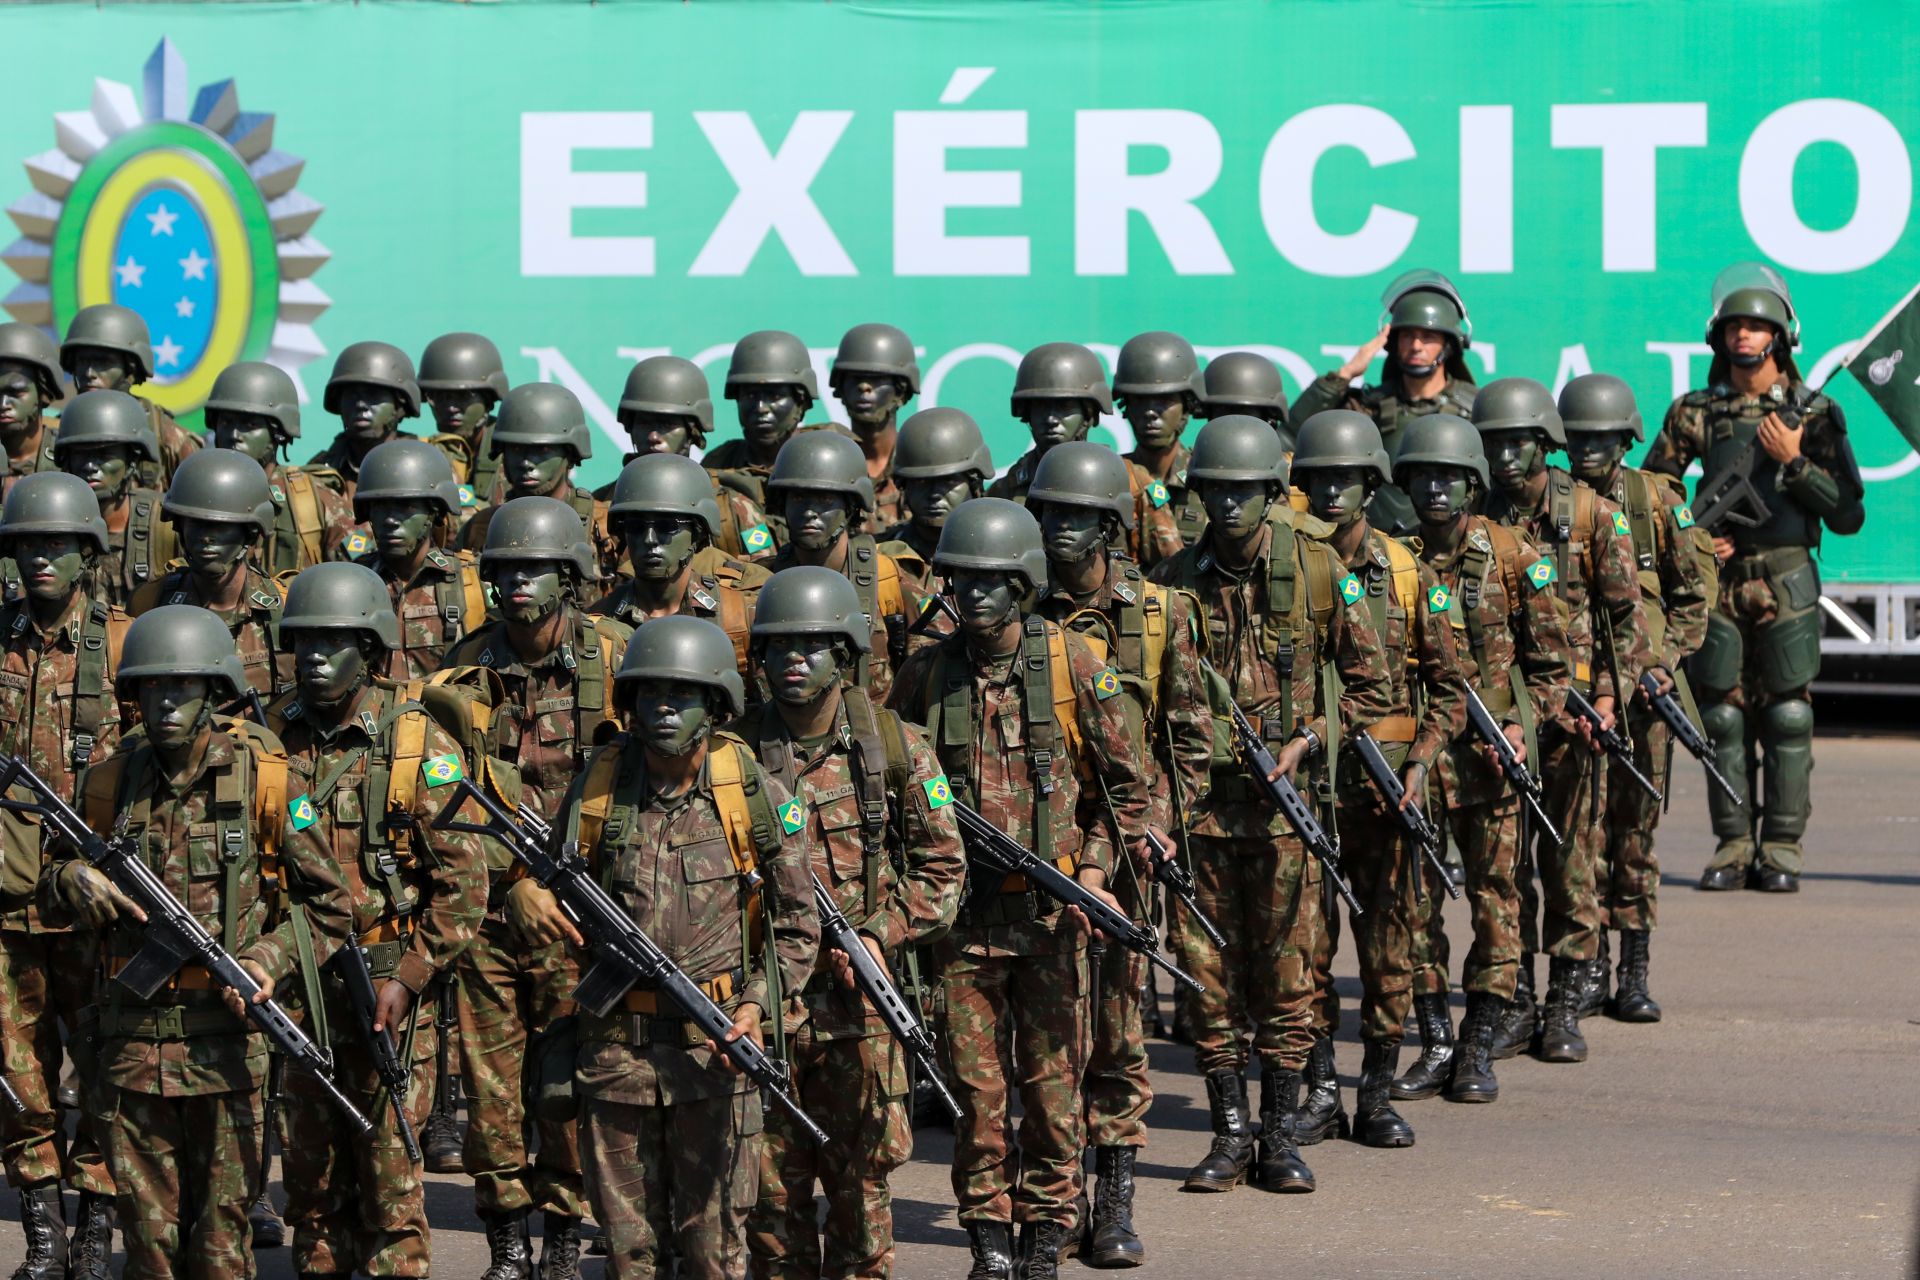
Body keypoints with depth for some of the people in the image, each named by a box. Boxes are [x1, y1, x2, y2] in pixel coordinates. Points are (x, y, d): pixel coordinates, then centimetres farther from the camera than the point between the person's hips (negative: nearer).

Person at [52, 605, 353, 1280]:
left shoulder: (265, 778, -5)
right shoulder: (110, 782, 4)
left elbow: (331, 907, 1)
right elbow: (66, 860, 21)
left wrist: (270, 961, -14)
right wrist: (77, 878, -2)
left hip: (227, 1039, -3)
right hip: (133, 1040, 3)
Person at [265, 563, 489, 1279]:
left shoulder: (420, 746, -8)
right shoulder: (274, 736, 4)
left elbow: (463, 882, -9)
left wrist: (407, 979, -14)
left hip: (387, 980, -4)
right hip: (296, 984, 4)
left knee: (389, 1159, -2)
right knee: (309, 1159, 13)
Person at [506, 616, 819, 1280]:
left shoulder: (759, 797, -3)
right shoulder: (597, 790, 1)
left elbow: (798, 925, 3)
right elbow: (554, 875, 15)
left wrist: (756, 1004, -12)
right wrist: (525, 895, -9)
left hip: (715, 1044, -2)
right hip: (615, 1044, 2)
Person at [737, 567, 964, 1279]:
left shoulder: (895, 748, 0)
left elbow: (943, 867, 5)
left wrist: (883, 935, -8)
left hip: (857, 1000, -1)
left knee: (860, 1176, 6)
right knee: (770, 1185, 6)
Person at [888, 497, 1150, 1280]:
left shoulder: (1072, 664, -3)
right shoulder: (926, 675, 1)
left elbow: (1123, 783, 4)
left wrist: (1092, 873, -5)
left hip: (1051, 909, -1)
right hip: (963, 908, 1)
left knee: (1052, 1075, 5)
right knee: (975, 1081, 4)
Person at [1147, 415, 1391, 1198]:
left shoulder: (1317, 570, -2)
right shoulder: (1177, 581, 2)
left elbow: (1370, 682, 4)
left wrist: (1308, 740, -7)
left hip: (1285, 800, -1)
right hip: (1203, 799, 1)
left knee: (1286, 971, 3)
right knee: (1212, 970, 5)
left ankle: (1282, 1135, 13)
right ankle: (1229, 1133, 14)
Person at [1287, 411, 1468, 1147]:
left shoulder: (1406, 575, 4)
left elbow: (1449, 685, 7)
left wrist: (1421, 760, -6)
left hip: (1386, 784, 1)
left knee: (1389, 942, 3)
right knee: (1306, 937, 2)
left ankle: (1377, 1096, 13)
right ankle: (1318, 1091, 13)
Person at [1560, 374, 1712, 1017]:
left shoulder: (1659, 499, 2)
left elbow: (1695, 588, 6)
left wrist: (1666, 658, -5)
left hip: (1642, 687, 0)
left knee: (1635, 827, 2)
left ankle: (1634, 974, 8)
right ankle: (1590, 968, 7)